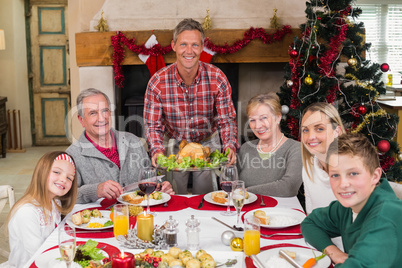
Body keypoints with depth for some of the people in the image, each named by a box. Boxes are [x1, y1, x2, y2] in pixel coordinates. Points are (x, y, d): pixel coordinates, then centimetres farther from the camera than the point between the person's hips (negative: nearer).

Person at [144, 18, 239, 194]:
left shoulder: (217, 79, -18)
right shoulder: (157, 82, -19)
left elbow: (227, 120, -12)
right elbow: (153, 125, -13)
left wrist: (230, 145, -30)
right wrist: (157, 150, -31)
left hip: (208, 143, 0)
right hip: (174, 145, 0)